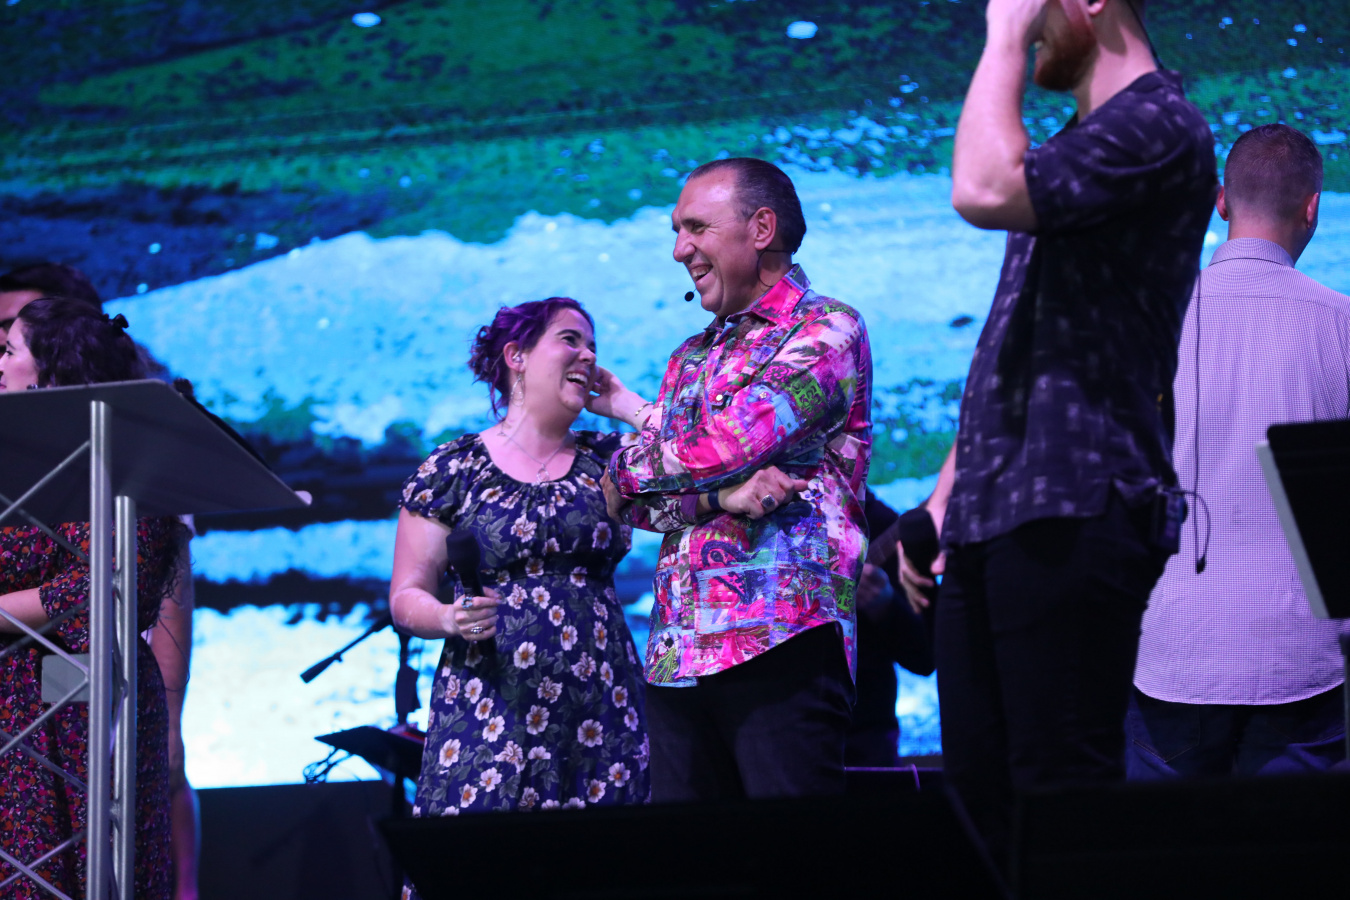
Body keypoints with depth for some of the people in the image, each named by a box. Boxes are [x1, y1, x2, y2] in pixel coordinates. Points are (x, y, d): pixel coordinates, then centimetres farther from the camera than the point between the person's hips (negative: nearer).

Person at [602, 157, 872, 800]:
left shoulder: (826, 330, 0)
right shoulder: (692, 358, 24)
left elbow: (728, 443, -12)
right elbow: (636, 499, 13)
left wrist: (627, 466, 7)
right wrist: (721, 494, -9)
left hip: (780, 643, -7)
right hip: (676, 651, 7)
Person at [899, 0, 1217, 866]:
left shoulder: (1158, 123, -8)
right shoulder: (1074, 145, 23)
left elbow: (984, 192, -23)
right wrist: (948, 489, 19)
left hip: (1072, 512, -10)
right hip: (992, 521, 10)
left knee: (1063, 792, -11)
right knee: (979, 794, 7)